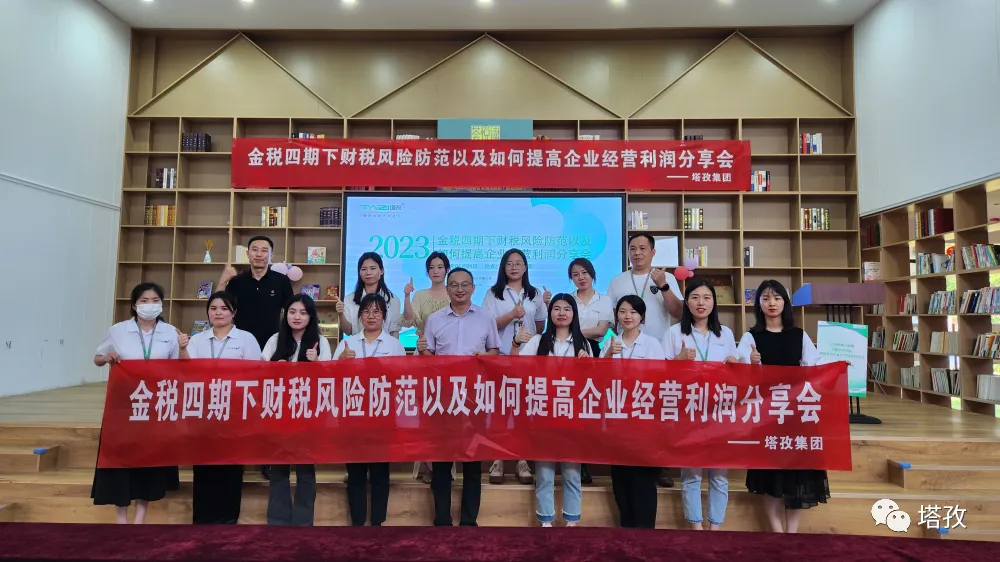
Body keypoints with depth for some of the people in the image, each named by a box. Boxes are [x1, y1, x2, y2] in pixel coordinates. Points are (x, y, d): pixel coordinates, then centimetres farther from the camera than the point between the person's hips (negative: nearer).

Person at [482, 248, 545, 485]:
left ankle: (522, 460, 8)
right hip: (500, 357, -1)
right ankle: (497, 459, 6)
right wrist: (512, 315, -15)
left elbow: (541, 326, 16)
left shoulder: (534, 294, 10)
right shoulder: (493, 294, 4)